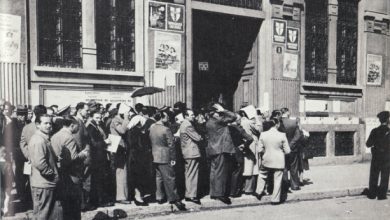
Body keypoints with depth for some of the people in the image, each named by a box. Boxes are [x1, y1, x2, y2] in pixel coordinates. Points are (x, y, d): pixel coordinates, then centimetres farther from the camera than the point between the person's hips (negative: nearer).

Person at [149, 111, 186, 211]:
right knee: (169, 178, -2)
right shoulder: (166, 130, -18)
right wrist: (173, 158, -9)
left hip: (155, 156, 7)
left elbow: (151, 141, 11)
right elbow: (171, 145, -15)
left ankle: (159, 197, 25)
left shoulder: (152, 128, 3)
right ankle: (174, 199, 1)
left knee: (159, 176, 17)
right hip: (164, 157, -7)